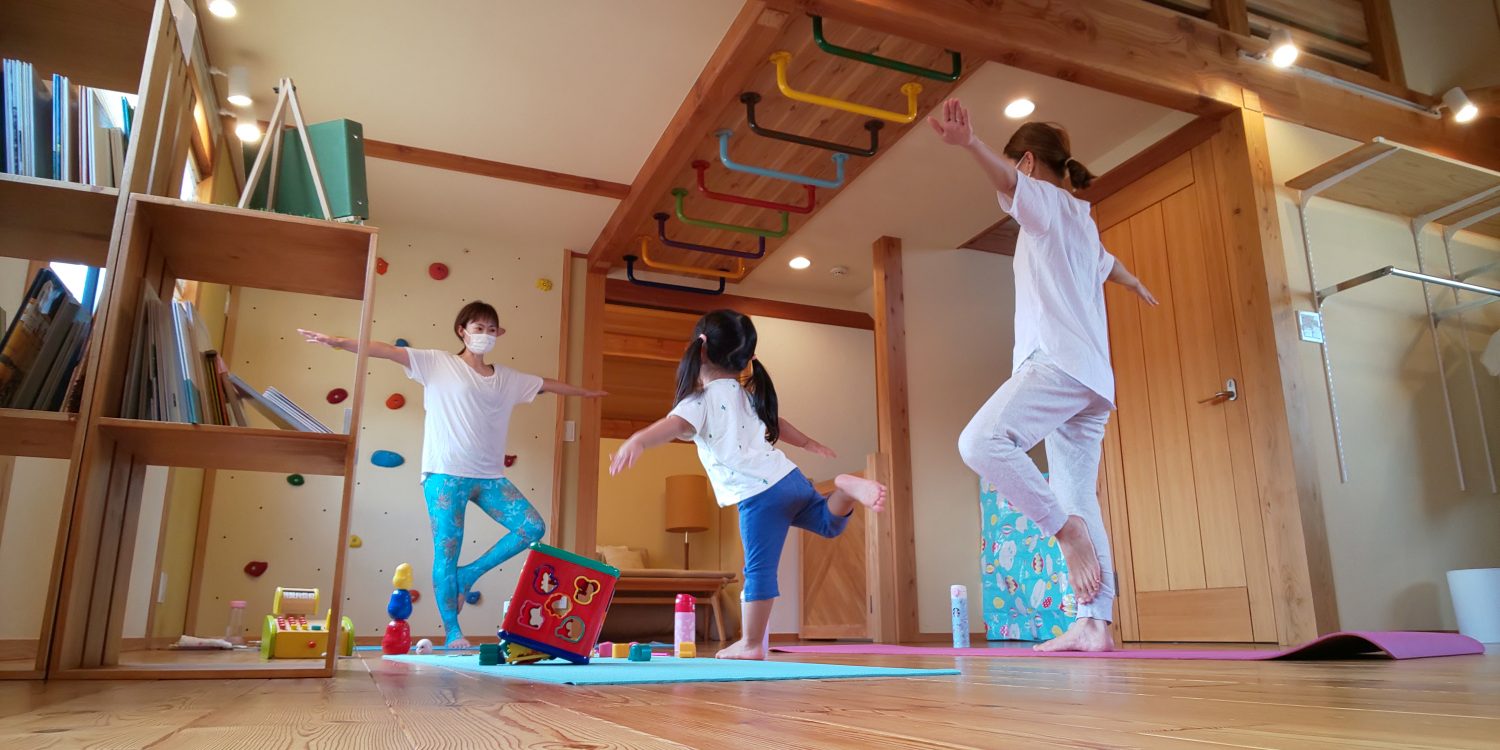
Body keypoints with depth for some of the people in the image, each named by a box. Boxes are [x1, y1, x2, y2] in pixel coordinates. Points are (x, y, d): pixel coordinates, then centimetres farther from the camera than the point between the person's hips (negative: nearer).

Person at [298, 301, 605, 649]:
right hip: (446, 473, -5)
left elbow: (547, 384, 27)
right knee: (446, 552, -3)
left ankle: (468, 575, 9)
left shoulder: (508, 378, 15)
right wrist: (339, 342, -17)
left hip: (490, 476, 5)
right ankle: (453, 634, 8)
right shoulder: (438, 363, 2)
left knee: (533, 527, -5)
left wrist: (583, 392, 36)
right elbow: (389, 351, -7)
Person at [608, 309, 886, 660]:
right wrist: (810, 444, 49)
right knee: (830, 523, 22)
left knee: (759, 570, -1)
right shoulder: (747, 393, 18)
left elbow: (676, 424, -27)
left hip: (760, 496, -6)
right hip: (789, 477, 6)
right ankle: (847, 488, -8)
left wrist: (637, 441, -44)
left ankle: (751, 645, 6)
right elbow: (776, 423, 33)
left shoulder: (702, 400, -6)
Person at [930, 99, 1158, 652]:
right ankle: (1094, 625, -1)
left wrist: (969, 144, -39)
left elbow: (1007, 180, -19)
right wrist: (1137, 286, 75)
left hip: (1061, 361, -10)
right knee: (1078, 500, 3)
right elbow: (1109, 265, 52)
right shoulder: (1080, 222, 30)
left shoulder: (1050, 201, 5)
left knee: (982, 443, -28)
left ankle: (1066, 528, -23)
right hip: (1092, 378, 10)